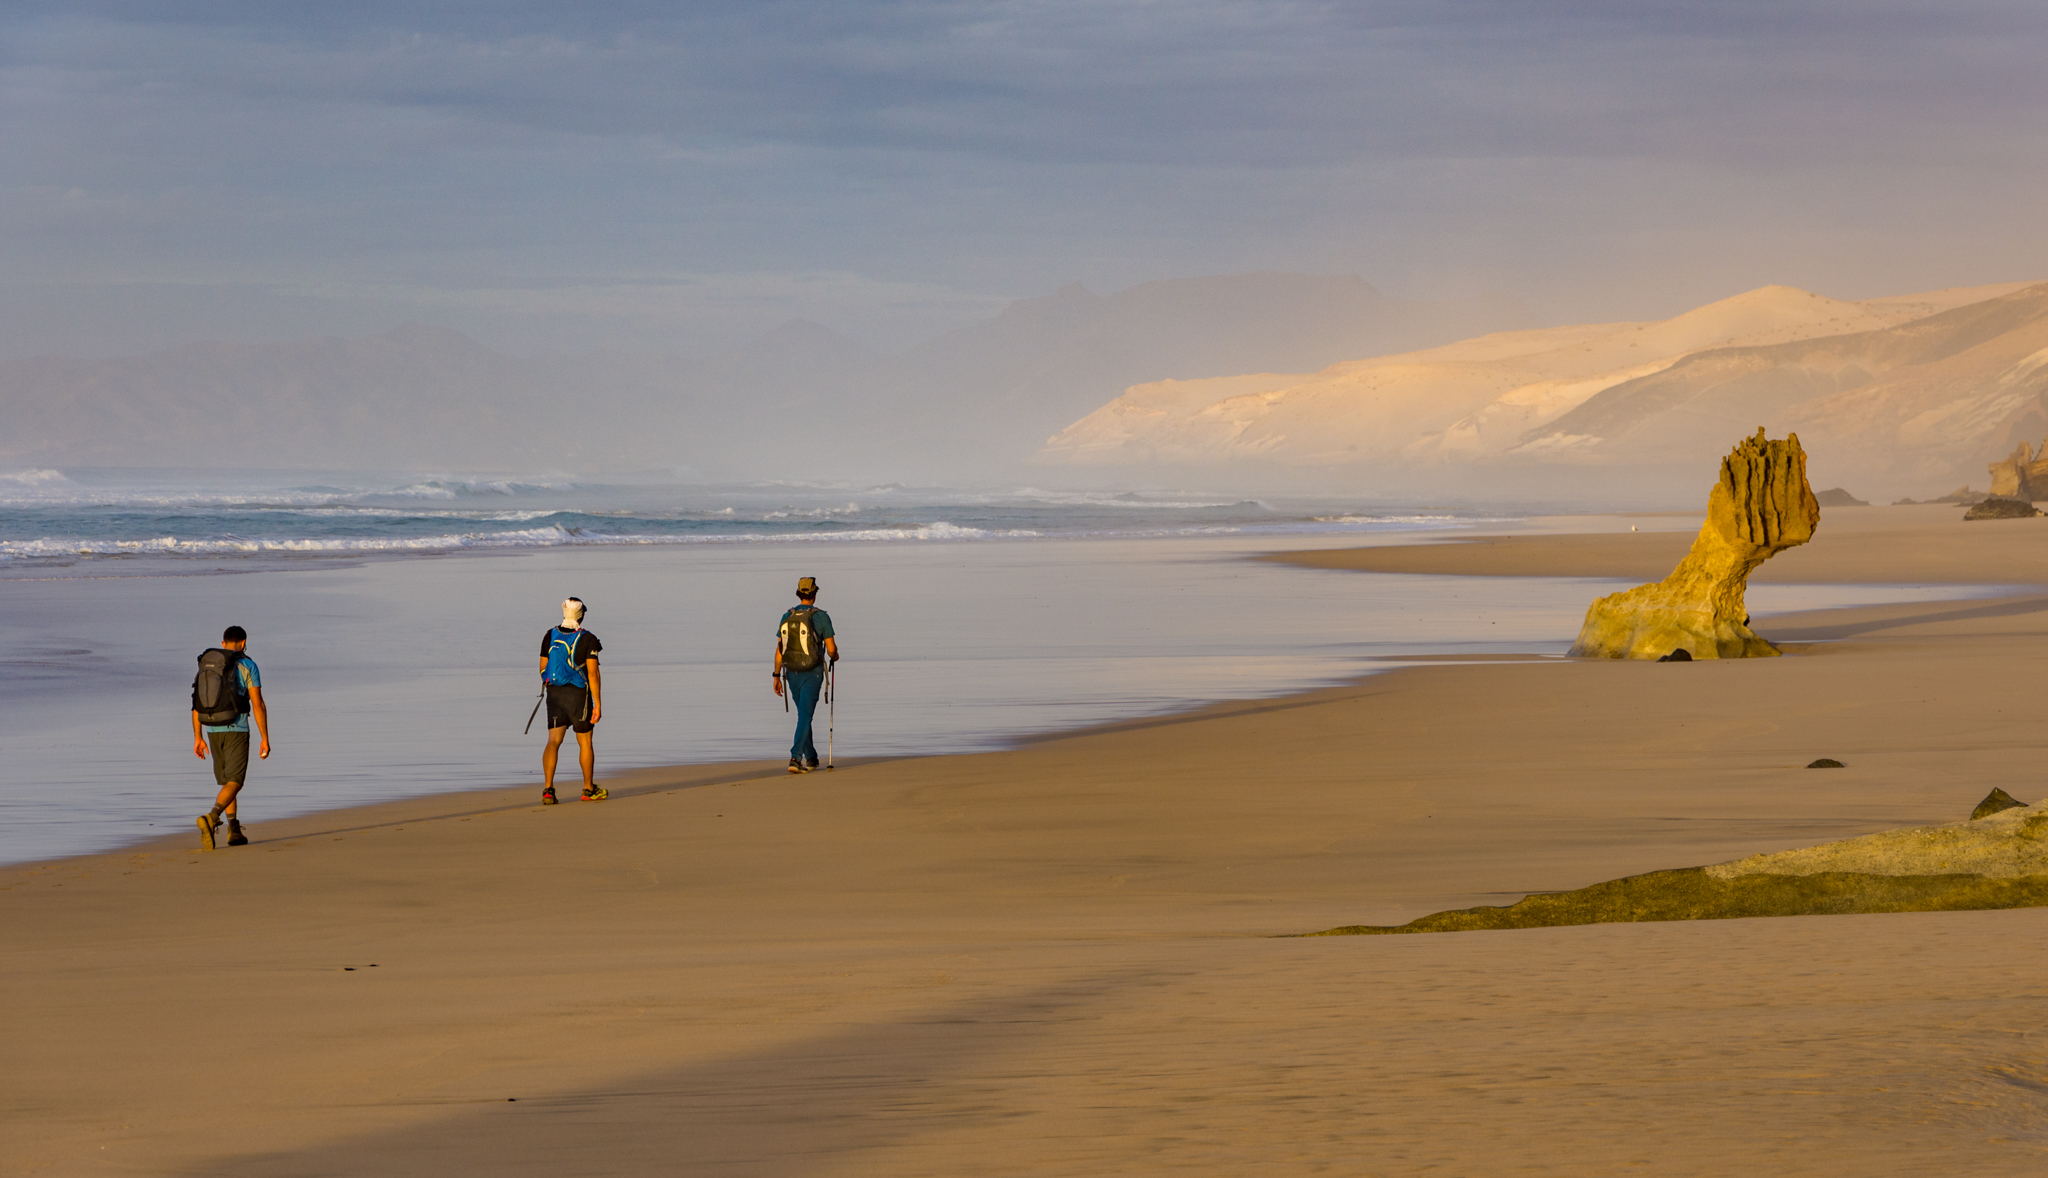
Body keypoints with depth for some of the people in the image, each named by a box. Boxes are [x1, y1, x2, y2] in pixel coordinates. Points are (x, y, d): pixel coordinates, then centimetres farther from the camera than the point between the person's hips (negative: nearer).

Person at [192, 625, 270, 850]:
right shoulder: (248, 666, -5)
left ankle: (234, 831, 20)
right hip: (236, 730, -5)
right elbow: (258, 705, -10)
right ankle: (211, 819, -34)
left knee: (228, 781, 20)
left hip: (213, 731, 5)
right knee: (233, 784, -9)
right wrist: (265, 739, -6)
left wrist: (198, 738, 12)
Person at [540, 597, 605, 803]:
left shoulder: (550, 636, 3)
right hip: (578, 695, -3)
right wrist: (598, 704, -11)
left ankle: (548, 789, -17)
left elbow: (543, 668, 9)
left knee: (554, 741, -1)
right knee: (585, 742, 13)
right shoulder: (587, 639, -11)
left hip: (554, 693, 3)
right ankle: (589, 789, 24)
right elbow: (593, 674, -14)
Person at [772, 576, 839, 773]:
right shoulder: (821, 617, -10)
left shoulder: (786, 617, 2)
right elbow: (831, 648, -9)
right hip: (812, 674, -5)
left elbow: (779, 650, 2)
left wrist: (777, 676, 8)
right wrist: (834, 656, 15)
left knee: (804, 714, 19)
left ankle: (811, 758, 26)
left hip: (792, 673, 5)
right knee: (805, 716, -7)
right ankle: (795, 757, -20)